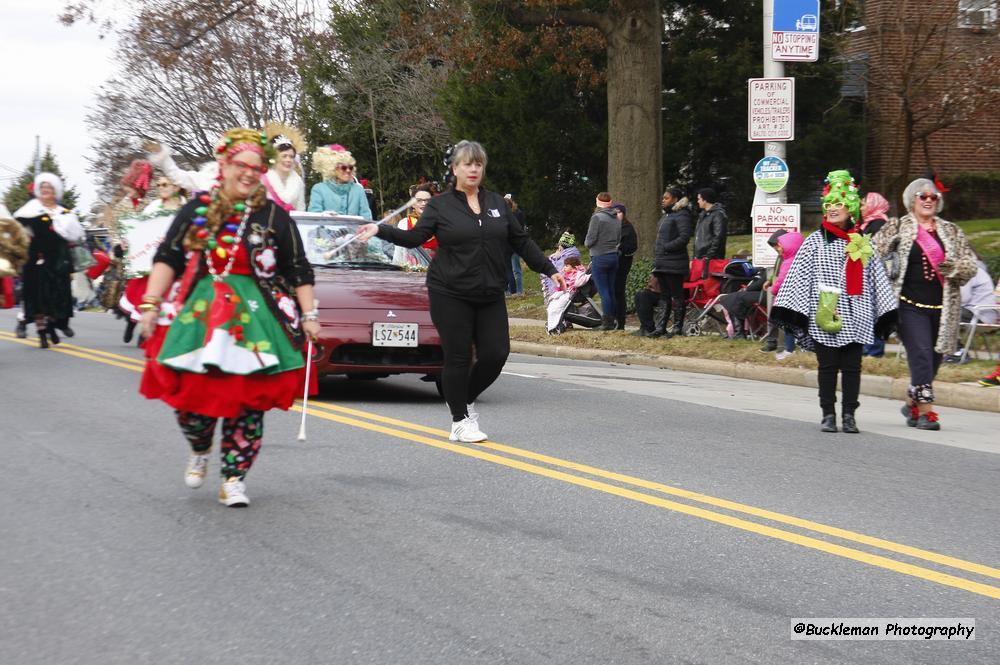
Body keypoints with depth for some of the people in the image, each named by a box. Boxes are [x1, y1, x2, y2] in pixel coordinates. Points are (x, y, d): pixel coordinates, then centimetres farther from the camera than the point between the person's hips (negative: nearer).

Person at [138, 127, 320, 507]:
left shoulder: (274, 217, 5)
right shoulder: (197, 210, 7)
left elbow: (299, 271, 8)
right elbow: (167, 260, 7)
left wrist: (309, 315, 3)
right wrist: (151, 304, -2)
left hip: (255, 319, 0)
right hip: (198, 315, 1)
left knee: (247, 402, -2)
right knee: (191, 394, -2)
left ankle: (234, 479, 10)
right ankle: (200, 452, 29)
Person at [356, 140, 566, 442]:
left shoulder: (497, 204, 13)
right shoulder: (440, 205, 1)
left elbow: (521, 241, 17)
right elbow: (415, 237, -7)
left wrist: (549, 269, 14)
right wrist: (380, 230, -20)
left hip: (490, 296, 4)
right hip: (450, 295, -4)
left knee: (496, 354, -3)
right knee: (458, 358, -2)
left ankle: (467, 399, 24)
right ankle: (460, 421, 11)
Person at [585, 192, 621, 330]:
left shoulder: (597, 217, -12)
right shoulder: (617, 219, 8)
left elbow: (590, 240, -12)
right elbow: (618, 239, 13)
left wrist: (586, 243, 8)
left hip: (599, 257, -6)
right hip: (614, 256, 6)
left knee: (603, 291, -5)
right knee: (611, 291, 11)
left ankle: (608, 322, -6)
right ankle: (612, 321, 13)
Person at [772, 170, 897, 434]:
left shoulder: (862, 243, 10)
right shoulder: (816, 241, 4)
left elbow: (876, 277, 13)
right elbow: (799, 275, 1)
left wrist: (886, 313, 10)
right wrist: (793, 311, -7)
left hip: (855, 315, 2)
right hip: (824, 316, -2)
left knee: (852, 366, 2)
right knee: (827, 366, 2)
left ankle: (849, 415, 10)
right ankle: (828, 414, 9)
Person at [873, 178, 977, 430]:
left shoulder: (951, 231, 15)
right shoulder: (897, 227, 5)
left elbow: (971, 265, 12)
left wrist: (954, 267, -8)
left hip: (943, 307, 4)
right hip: (911, 305, -4)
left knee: (934, 359, 9)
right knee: (921, 355, -14)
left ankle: (912, 403, 29)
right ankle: (926, 410, -12)